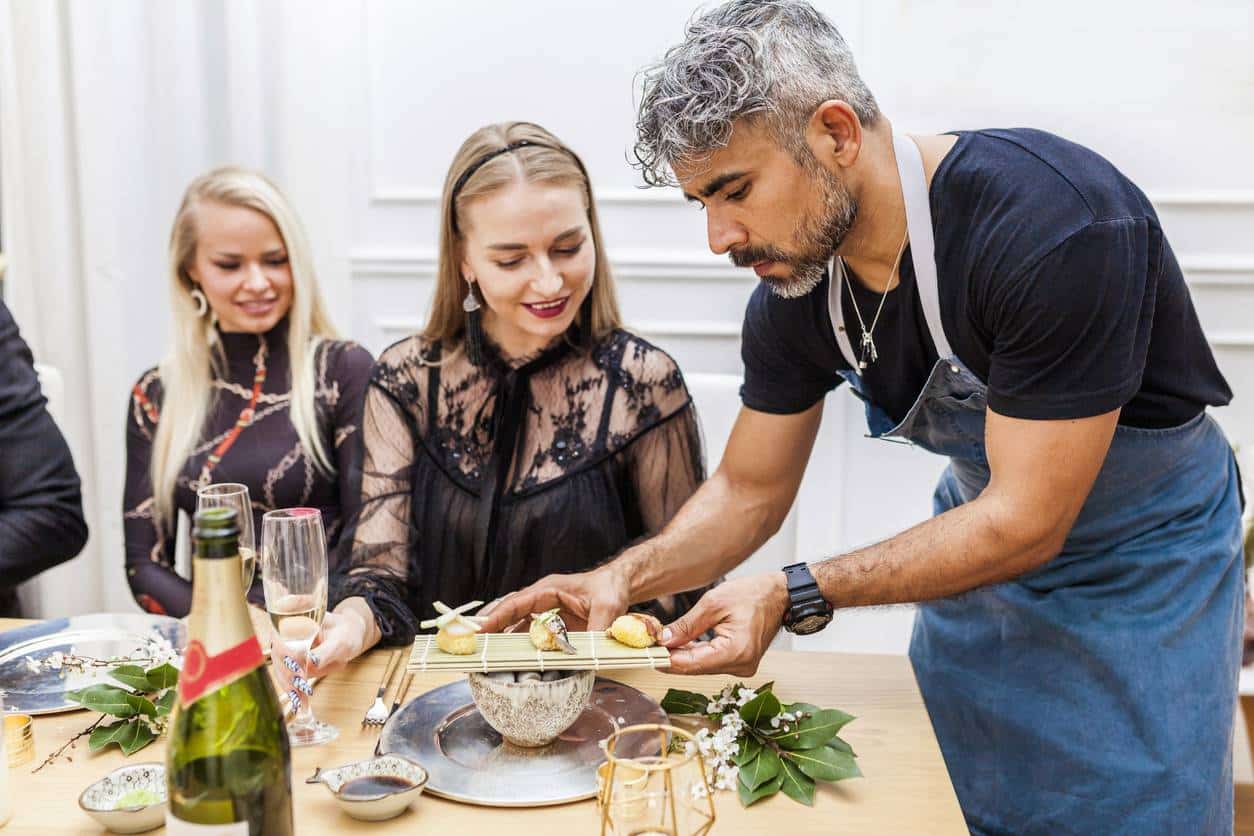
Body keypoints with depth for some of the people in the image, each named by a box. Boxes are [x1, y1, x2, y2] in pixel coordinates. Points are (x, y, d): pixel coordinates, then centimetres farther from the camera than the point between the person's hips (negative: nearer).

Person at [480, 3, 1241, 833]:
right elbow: (749, 491, -3)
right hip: (988, 531, 5)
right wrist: (621, 578, -20)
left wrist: (795, 594, -37)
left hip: (1143, 565, -5)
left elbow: (1026, 524, -32)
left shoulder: (1057, 226, -35)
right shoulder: (794, 282, -14)